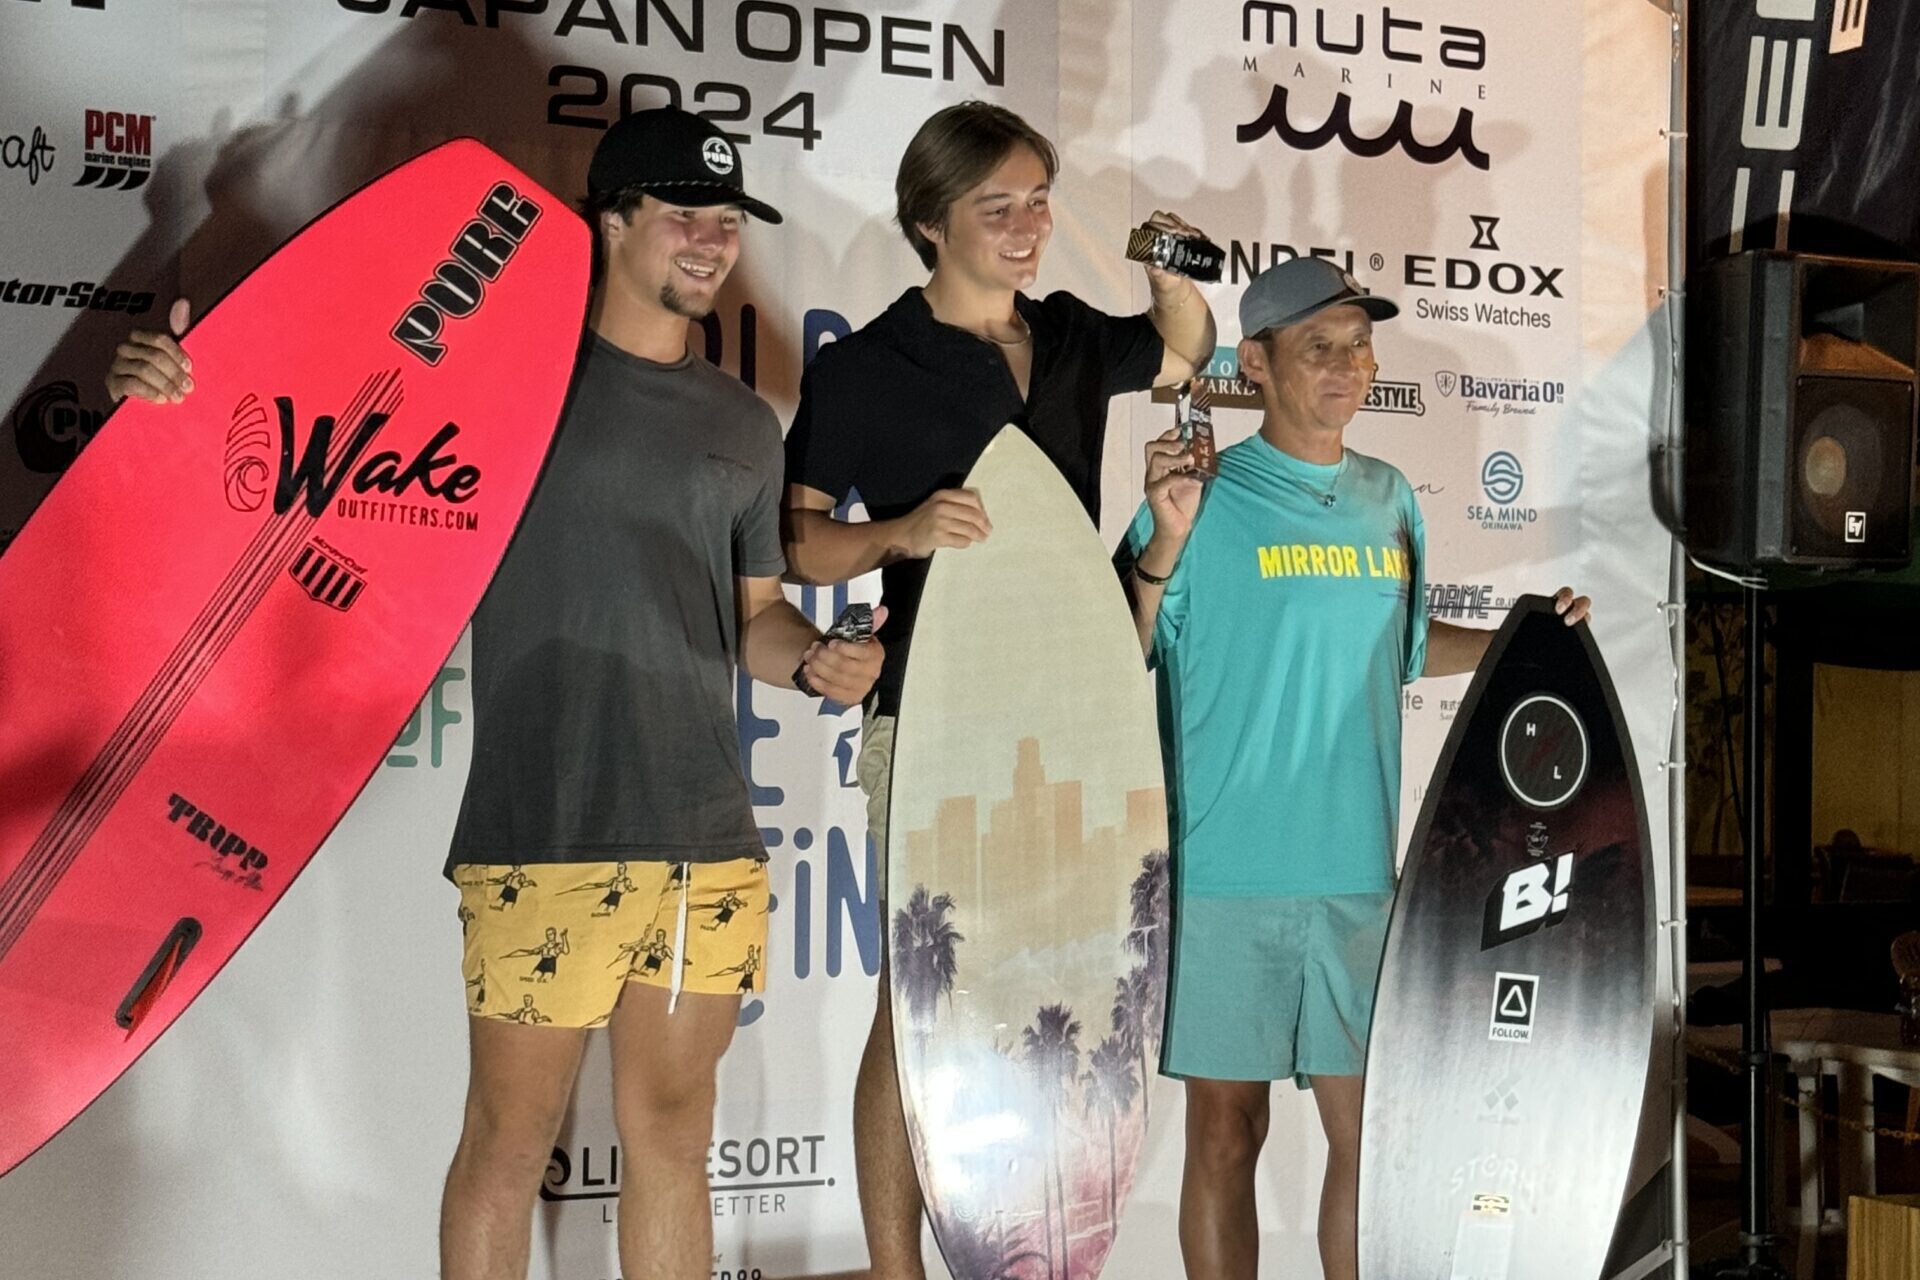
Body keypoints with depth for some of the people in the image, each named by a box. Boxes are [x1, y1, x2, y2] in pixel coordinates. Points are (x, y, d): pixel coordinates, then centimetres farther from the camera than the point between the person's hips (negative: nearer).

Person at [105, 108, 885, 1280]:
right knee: (512, 1138, 2)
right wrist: (178, 389, -15)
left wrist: (815, 657, -1)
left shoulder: (745, 424, 14)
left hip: (710, 843, 5)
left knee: (673, 1133, 13)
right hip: (544, 837, -4)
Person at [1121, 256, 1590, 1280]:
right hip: (1224, 871, -4)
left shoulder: (1391, 501, 11)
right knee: (1227, 1128, 6)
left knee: (1370, 1128, 10)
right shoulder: (1206, 496, -4)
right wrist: (1166, 543, -21)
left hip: (1359, 869, 5)